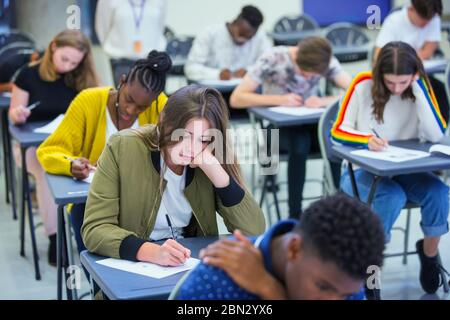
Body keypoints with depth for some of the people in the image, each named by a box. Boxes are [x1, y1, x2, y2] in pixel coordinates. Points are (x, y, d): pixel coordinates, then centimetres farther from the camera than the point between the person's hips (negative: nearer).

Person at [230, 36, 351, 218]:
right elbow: (236, 98, -20)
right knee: (300, 143, -36)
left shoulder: (327, 61, -9)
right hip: (278, 127, -2)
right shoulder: (272, 59, -17)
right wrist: (280, 99, -28)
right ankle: (295, 215, -25)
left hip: (310, 124, 3)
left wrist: (323, 101, -34)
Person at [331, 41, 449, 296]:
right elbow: (338, 132, -8)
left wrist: (419, 87, -20)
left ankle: (429, 253, 3)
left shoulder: (420, 88, -3)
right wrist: (367, 140, -29)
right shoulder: (363, 86, -10)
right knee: (393, 197, -33)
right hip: (362, 170, -3)